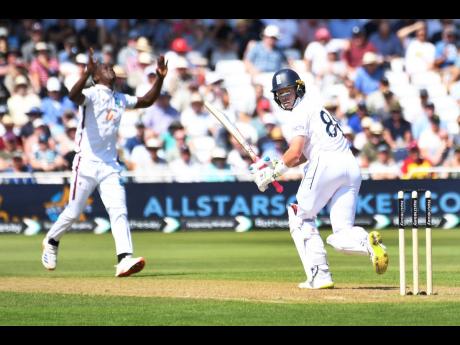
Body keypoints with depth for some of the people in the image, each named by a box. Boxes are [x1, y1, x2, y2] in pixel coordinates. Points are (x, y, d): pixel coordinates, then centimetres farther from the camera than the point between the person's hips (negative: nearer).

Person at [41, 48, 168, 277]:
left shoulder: (120, 100, 16)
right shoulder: (91, 94, -7)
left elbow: (147, 101, 26)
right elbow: (73, 96, -29)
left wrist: (160, 78, 13)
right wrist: (87, 72, -44)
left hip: (109, 165, 5)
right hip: (86, 162, -5)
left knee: (119, 211, -11)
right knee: (73, 212, 4)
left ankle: (124, 259, -22)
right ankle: (51, 241, 31)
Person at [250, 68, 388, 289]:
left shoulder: (302, 109, 3)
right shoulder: (314, 105, 30)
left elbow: (295, 153, -8)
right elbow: (305, 154, 27)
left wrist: (273, 173, 3)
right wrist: (275, 164, 20)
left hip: (325, 164, -8)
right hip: (351, 167, 8)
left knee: (301, 218, 10)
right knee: (342, 237, 2)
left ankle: (319, 275, -1)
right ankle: (368, 242, -29)